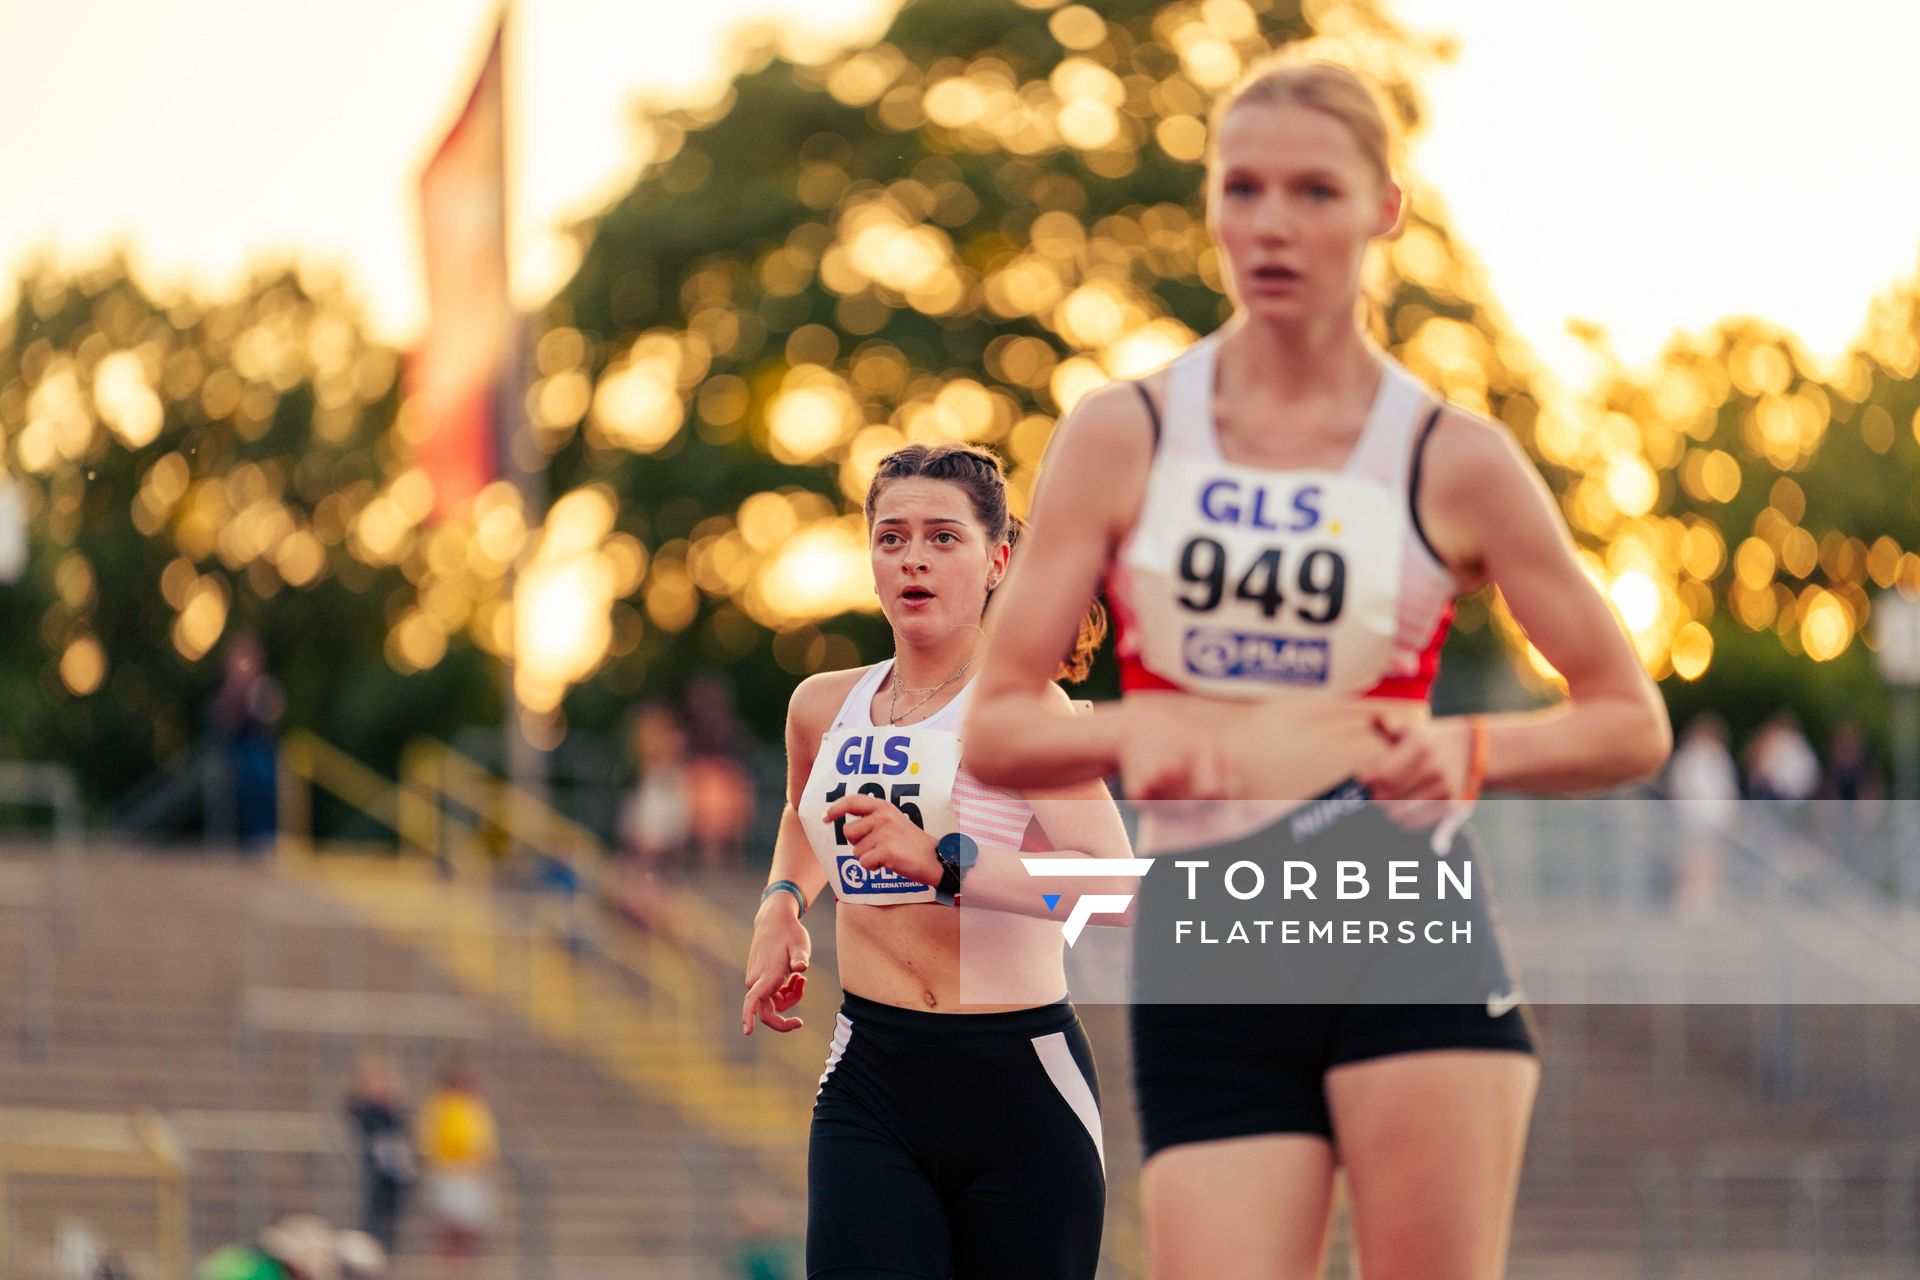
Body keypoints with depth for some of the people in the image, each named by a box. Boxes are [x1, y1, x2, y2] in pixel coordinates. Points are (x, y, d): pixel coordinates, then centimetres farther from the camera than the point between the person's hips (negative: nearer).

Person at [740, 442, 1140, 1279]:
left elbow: (1115, 888, -24)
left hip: (1019, 1085, -4)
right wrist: (781, 903, 18)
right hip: (870, 1084, 4)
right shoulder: (823, 707, 10)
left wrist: (942, 860, -30)